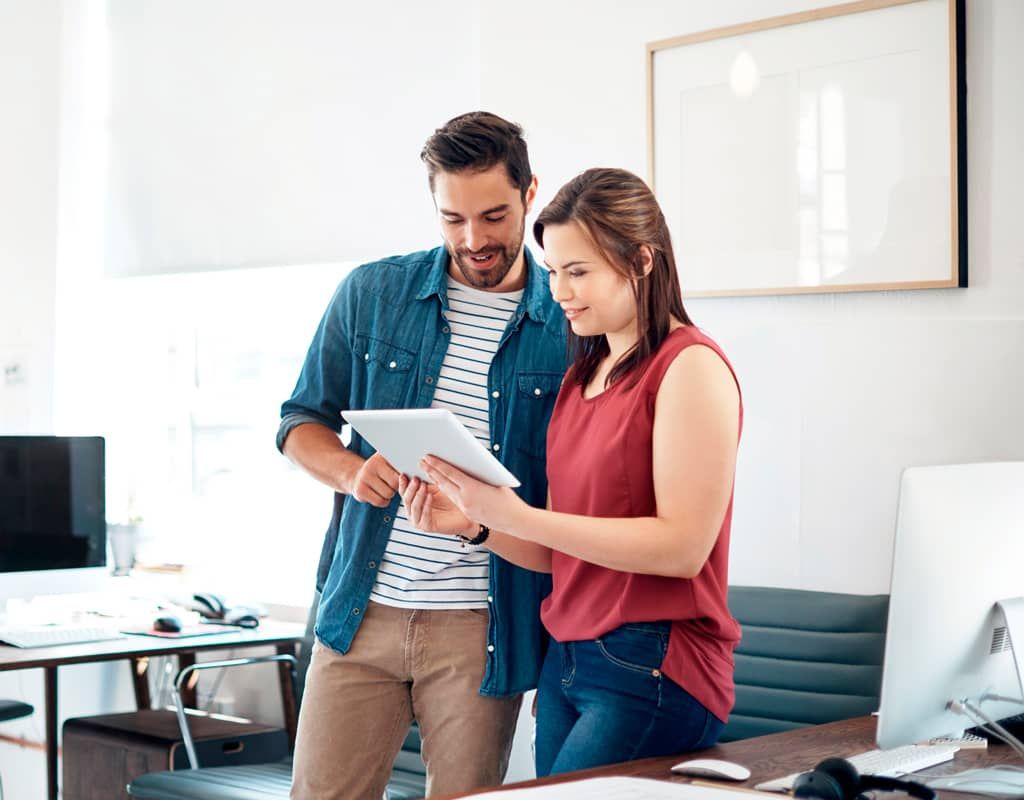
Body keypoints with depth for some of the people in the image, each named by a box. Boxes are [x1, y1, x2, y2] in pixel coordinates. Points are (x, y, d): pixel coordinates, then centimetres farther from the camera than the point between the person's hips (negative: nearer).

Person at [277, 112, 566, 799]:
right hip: (361, 610, 2)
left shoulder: (572, 325, 0)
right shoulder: (371, 295, 5)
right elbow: (301, 421, 11)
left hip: (484, 631, -1)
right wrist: (352, 472, -10)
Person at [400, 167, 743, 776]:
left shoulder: (691, 366, -9)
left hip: (653, 673, -7)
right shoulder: (583, 376, 14)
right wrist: (470, 523, -3)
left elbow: (682, 546, -18)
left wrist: (516, 516, -20)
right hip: (566, 659, 7)